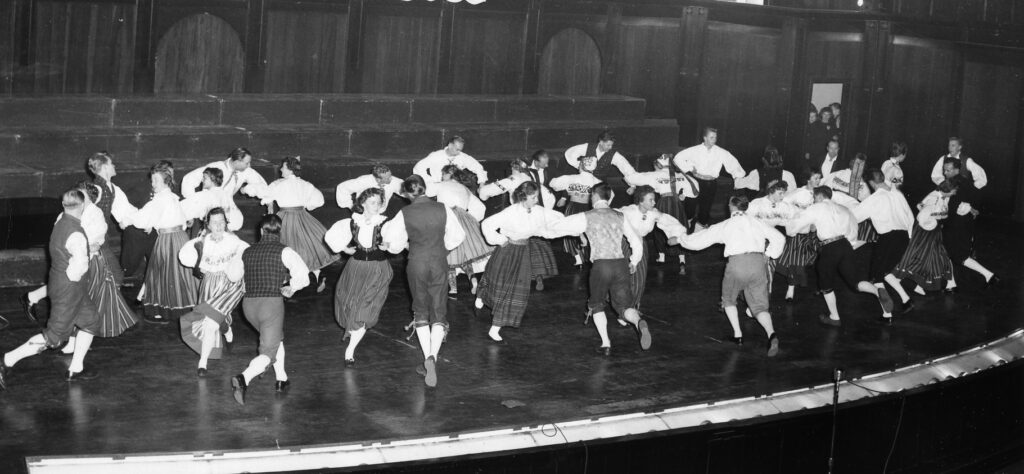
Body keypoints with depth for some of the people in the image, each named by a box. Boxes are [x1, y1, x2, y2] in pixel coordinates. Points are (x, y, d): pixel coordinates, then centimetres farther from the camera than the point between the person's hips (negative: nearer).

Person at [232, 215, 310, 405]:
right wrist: (291, 288, 8)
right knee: (268, 353, -1)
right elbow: (303, 277, -12)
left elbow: (241, 280, 21)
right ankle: (243, 378, -27)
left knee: (276, 337, 30)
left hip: (249, 303, 5)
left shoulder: (247, 252, 10)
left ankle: (281, 379, 34)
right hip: (272, 303, -5)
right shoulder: (284, 252, -4)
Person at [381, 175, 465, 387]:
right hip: (439, 262, 0)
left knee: (421, 311, 17)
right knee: (439, 312, 6)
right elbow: (458, 235, 2)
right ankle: (433, 356, -13)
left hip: (416, 263, 0)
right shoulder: (442, 209, -8)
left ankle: (427, 356, 11)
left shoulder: (404, 214, -10)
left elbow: (394, 244, -4)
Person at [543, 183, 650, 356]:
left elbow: (557, 229, 5)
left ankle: (605, 343, 8)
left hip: (601, 264, -2)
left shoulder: (587, 217, 2)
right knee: (624, 304, 7)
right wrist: (634, 262, 30)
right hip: (621, 264, 2)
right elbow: (636, 242, 15)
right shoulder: (619, 216, 12)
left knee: (596, 304, 18)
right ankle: (638, 322, -26)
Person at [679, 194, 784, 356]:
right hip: (759, 262, 2)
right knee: (760, 306, 6)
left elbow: (699, 240, 18)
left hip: (737, 262, -2)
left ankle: (737, 335, 16)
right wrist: (769, 255, 22)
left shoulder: (725, 225, 14)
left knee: (728, 299, 25)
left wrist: (681, 239, 34)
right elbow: (779, 238, 11)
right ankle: (771, 334, -22)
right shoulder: (756, 222, 20)